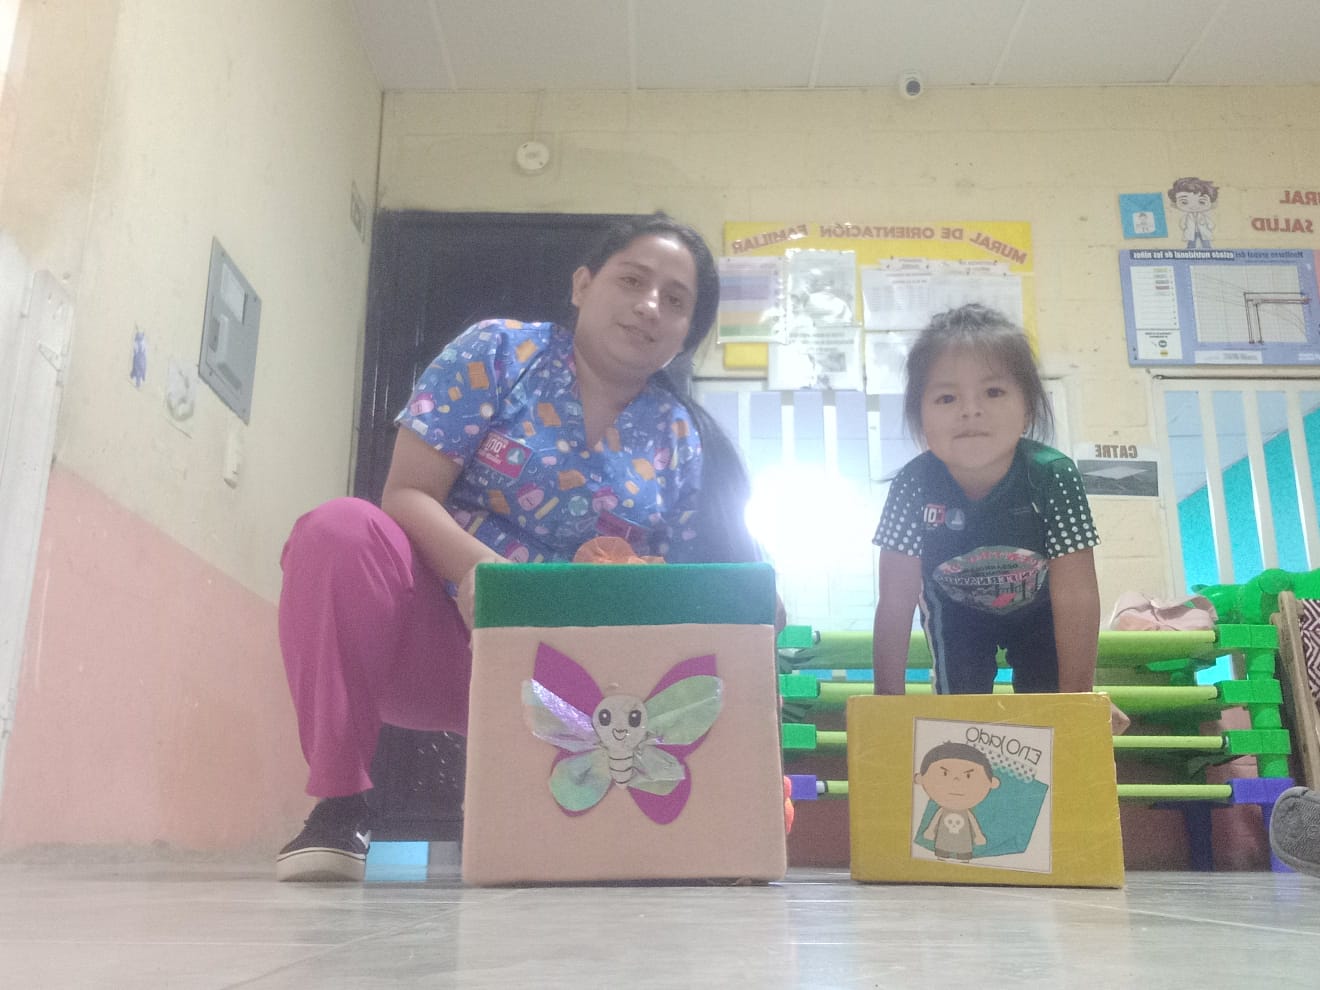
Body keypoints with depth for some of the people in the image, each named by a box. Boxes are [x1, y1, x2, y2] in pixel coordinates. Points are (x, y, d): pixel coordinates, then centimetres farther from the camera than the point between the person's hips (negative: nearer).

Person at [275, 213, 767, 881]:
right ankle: (339, 807, -20)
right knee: (341, 527, -30)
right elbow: (408, 493, -10)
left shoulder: (684, 442, 5)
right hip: (440, 635, -1)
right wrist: (475, 564, -32)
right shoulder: (496, 353, -2)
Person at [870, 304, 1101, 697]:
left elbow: (1076, 597, -30)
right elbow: (895, 604, -27)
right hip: (955, 609, 0)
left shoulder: (1054, 476, -34)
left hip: (1037, 607, 0)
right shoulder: (914, 485, -32)